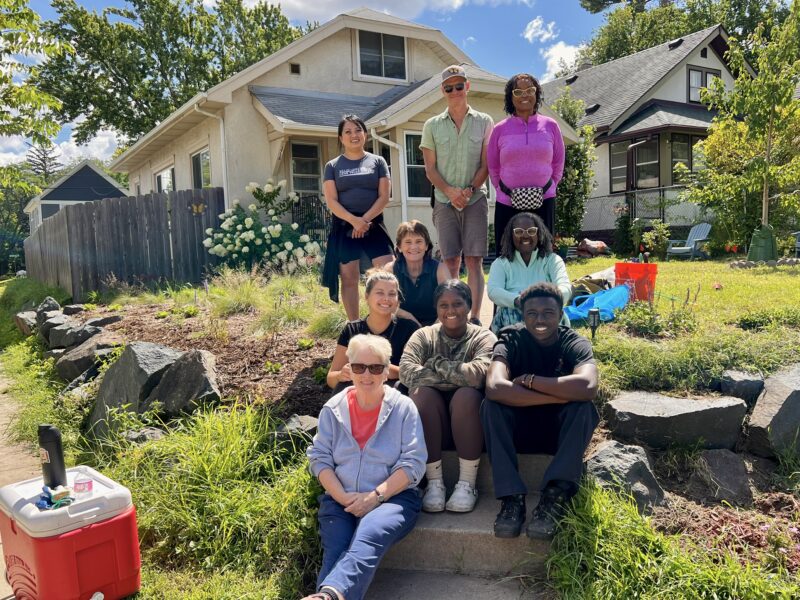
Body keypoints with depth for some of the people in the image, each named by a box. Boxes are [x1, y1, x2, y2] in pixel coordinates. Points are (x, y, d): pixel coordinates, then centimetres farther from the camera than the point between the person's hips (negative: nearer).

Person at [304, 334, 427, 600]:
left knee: (367, 538, -35)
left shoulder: (403, 407, 2)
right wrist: (343, 497, -10)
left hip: (392, 498, -3)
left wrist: (375, 495, -15)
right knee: (335, 551, -26)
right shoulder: (333, 409, 9)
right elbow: (319, 458, 5)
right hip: (340, 500, 3)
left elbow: (413, 463, -5)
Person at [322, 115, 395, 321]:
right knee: (349, 279, 3)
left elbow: (384, 197, 0)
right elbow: (331, 201, -1)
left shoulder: (377, 162, 8)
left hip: (374, 225, 0)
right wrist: (354, 220, -17)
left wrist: (365, 220, -14)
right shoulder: (333, 166, 8)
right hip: (344, 227, 0)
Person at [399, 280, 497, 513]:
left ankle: (467, 483, -21)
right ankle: (434, 482, -22)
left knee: (467, 394, -30)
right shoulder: (423, 336, 6)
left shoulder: (483, 337, 0)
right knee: (422, 392, -27)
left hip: (469, 421, -1)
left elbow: (478, 375, -22)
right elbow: (407, 372, -15)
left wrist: (437, 364, -10)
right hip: (430, 425, 1)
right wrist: (458, 375, -15)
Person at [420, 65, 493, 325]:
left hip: (475, 200, -1)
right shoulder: (432, 125, 8)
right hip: (445, 201, 1)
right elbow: (430, 168, 5)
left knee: (474, 261, -3)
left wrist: (470, 189, -12)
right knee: (450, 262, -1)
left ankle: (475, 317, 1)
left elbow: (486, 164, 3)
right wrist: (450, 191, -11)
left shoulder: (483, 122, 7)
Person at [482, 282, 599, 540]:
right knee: (491, 405, -29)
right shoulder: (511, 339, -14)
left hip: (562, 432, 0)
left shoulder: (575, 343, -13)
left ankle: (556, 496, -29)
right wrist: (561, 395, -34)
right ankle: (511, 496, -29)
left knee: (584, 406, -30)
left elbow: (587, 386, -37)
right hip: (518, 430, 0)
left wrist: (529, 380, -29)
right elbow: (495, 388, -36)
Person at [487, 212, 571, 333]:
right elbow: (493, 291, -5)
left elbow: (565, 288, -6)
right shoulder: (500, 263, 15)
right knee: (507, 314, -35)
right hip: (511, 319, 0)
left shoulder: (552, 260, 13)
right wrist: (517, 300, -29)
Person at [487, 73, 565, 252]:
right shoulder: (500, 129, 1)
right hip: (507, 203, 0)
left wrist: (547, 188, 9)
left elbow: (558, 163, 11)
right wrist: (504, 190, 9)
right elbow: (493, 166, 9)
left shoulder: (550, 126, 3)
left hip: (543, 202, 1)